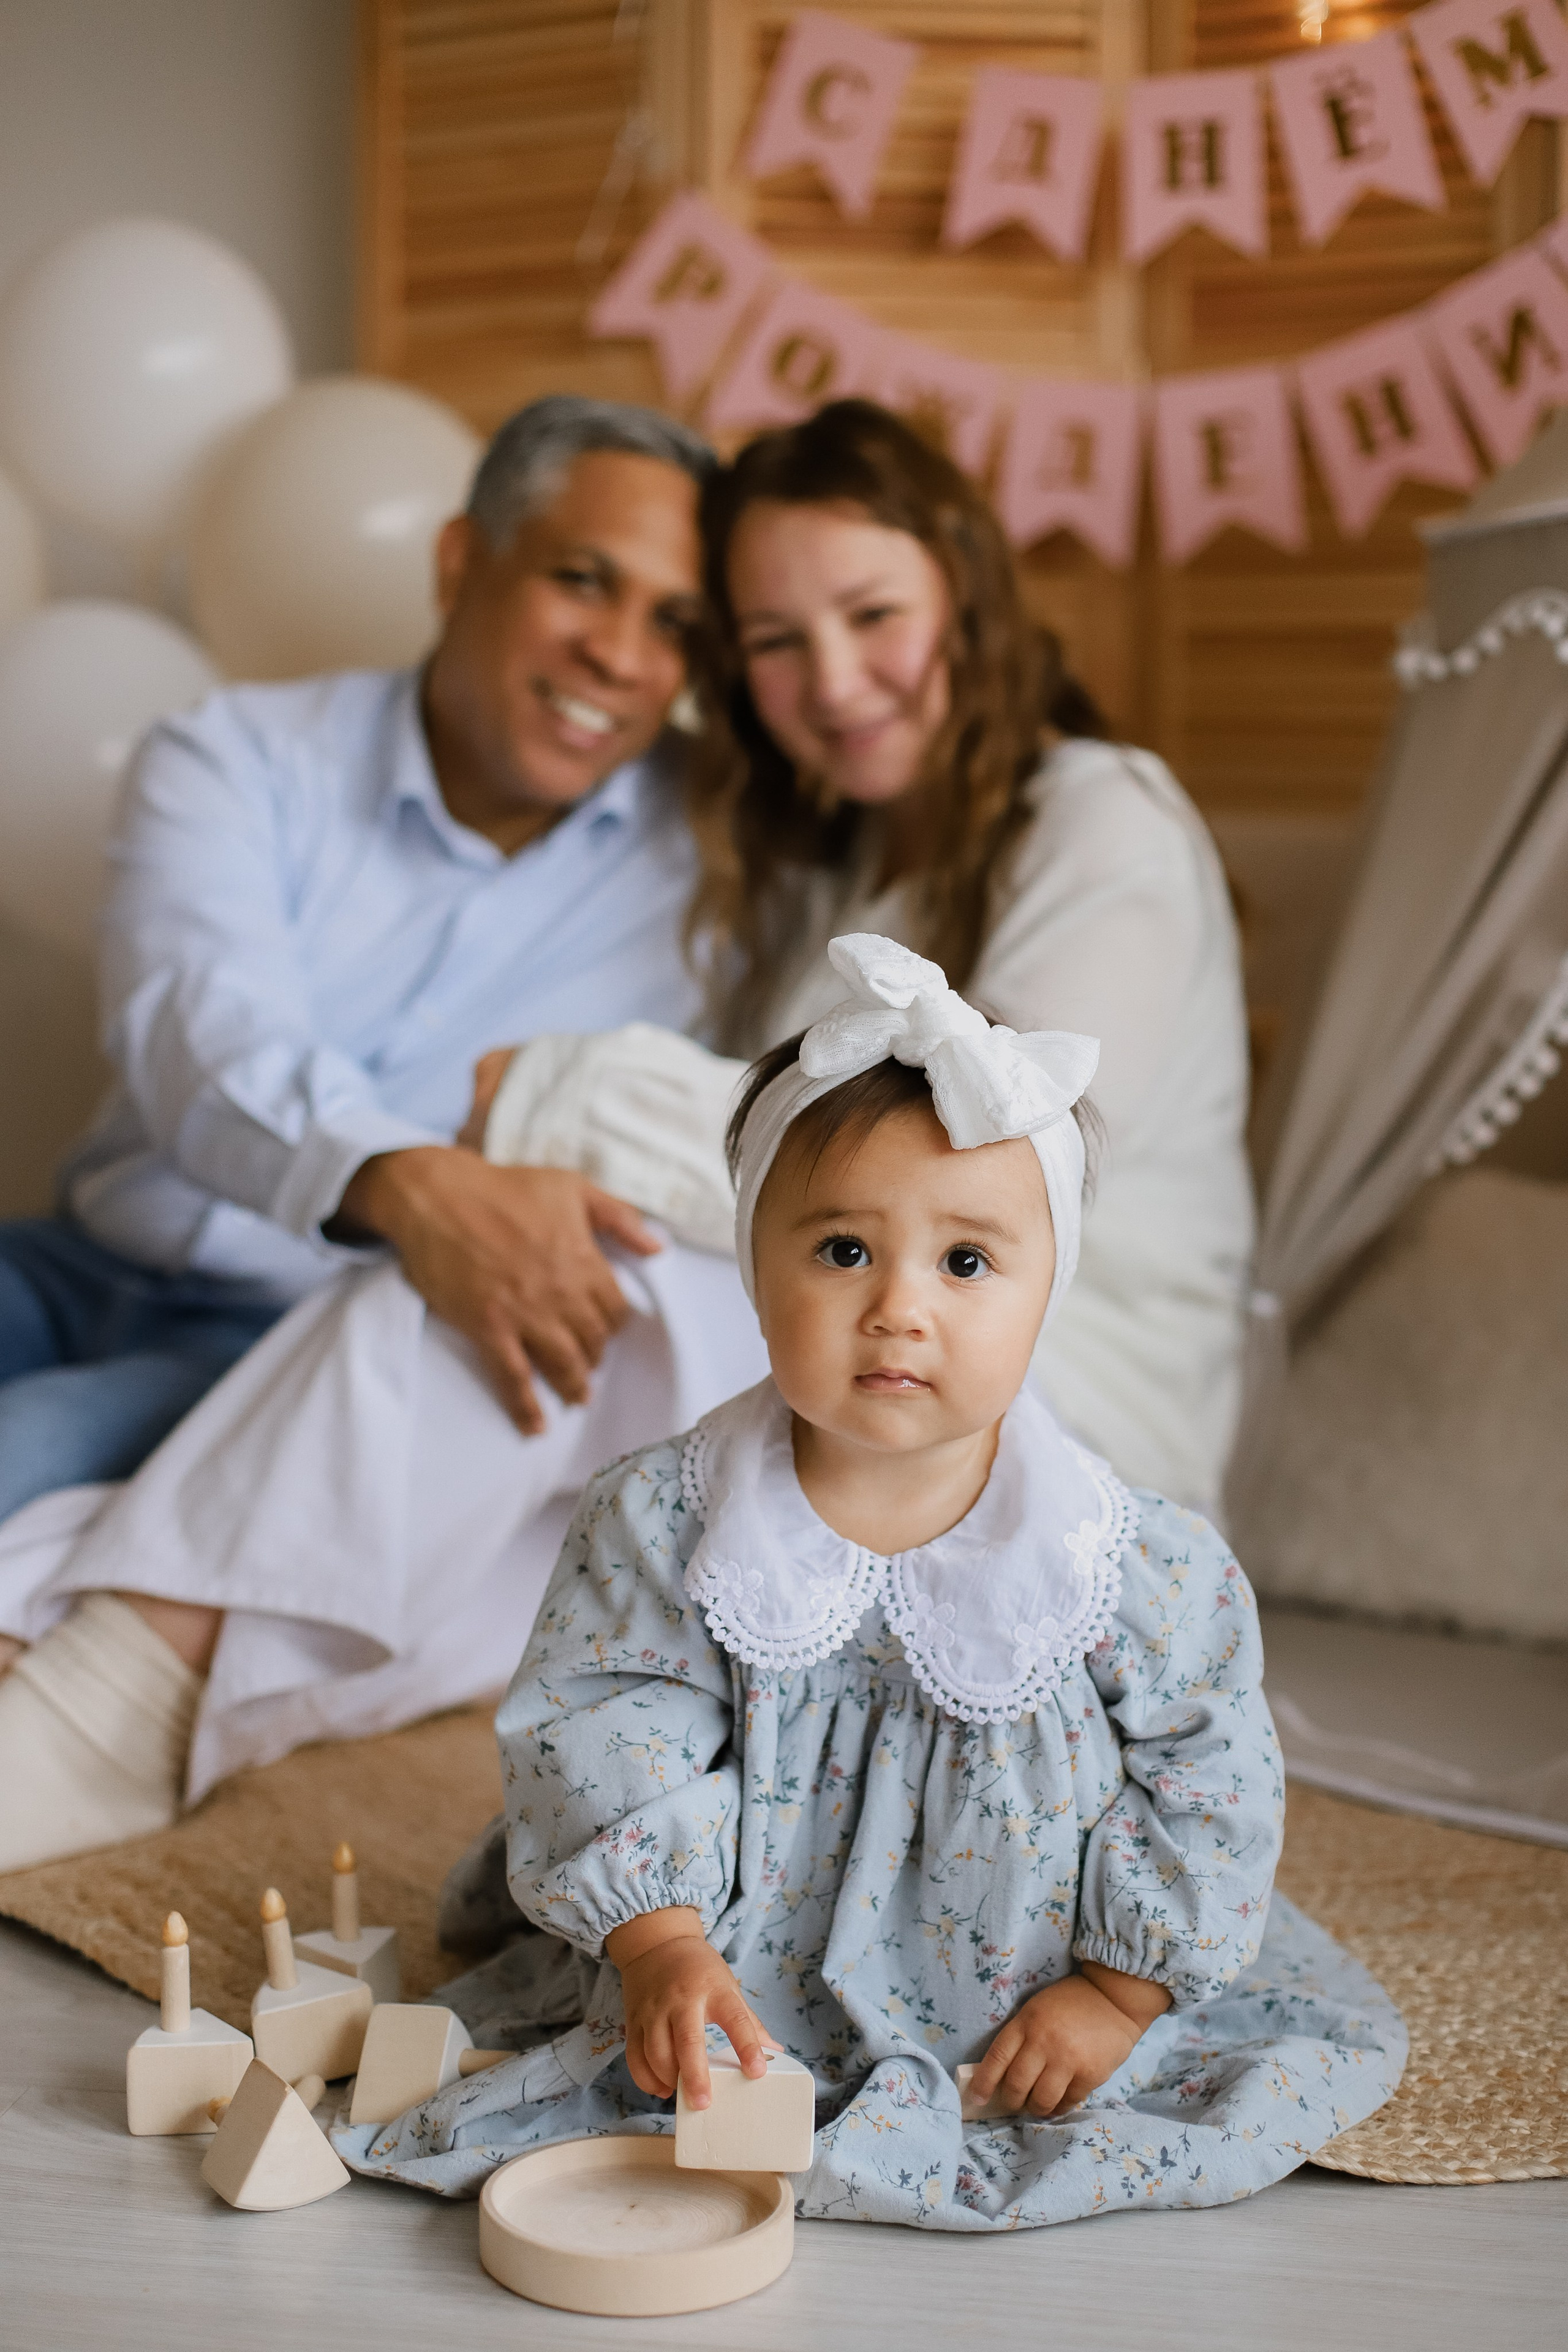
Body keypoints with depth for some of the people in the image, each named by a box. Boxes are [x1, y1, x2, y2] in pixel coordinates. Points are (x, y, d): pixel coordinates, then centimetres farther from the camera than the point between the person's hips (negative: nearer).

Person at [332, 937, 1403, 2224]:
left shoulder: (1133, 1560, -15)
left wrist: (1119, 1987, -9)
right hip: (742, 1986, 0)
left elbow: (1209, 1768, -6)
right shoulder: (667, 1518, -13)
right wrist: (660, 1942, -23)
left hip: (1023, 2008, 1)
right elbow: (603, 1727, -12)